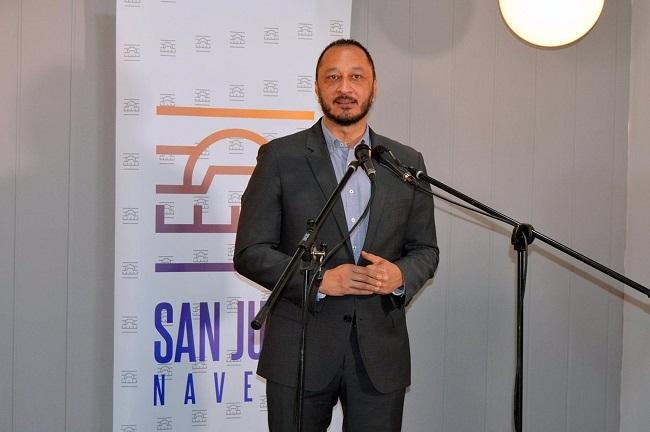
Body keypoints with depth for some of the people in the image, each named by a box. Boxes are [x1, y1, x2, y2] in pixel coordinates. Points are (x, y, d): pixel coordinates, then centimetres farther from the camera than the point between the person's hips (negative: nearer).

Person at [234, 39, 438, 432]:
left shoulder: (407, 162, 7)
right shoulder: (280, 157, -1)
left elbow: (425, 249, 12)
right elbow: (250, 252, -3)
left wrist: (400, 275, -10)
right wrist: (319, 280, -16)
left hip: (380, 353, 2)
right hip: (301, 353, -2)